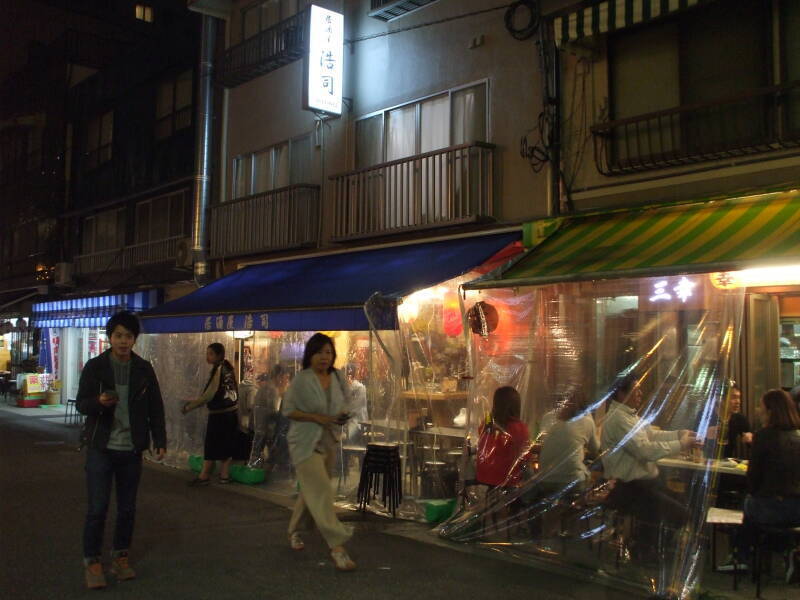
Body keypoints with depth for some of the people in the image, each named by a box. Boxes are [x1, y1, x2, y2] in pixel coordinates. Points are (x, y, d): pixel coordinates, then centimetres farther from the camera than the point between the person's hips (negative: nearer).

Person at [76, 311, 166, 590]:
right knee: (97, 508, -2)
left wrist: (160, 441, 0)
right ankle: (92, 561, 12)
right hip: (101, 448, -2)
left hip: (132, 449, 2)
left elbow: (155, 407, 6)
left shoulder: (144, 369, 3)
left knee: (127, 507, 10)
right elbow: (81, 404, -3)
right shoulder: (94, 367, -3)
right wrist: (99, 401, -25)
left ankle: (120, 555, 25)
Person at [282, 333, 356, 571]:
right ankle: (337, 547, -15)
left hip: (329, 442, 6)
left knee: (311, 491, 19)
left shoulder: (337, 378, 3)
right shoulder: (301, 380, -12)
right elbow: (288, 410, -10)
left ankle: (294, 531, 41)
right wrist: (316, 418, -21)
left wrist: (343, 415, -6)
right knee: (321, 491, -13)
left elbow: (345, 401, 17)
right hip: (306, 443, -6)